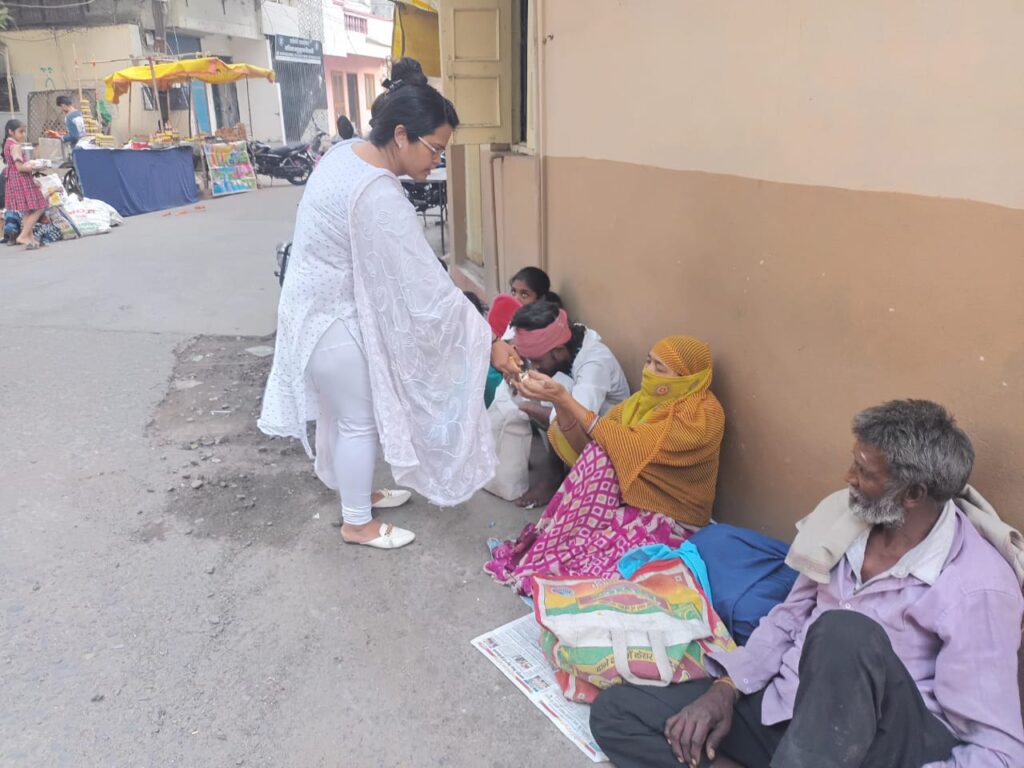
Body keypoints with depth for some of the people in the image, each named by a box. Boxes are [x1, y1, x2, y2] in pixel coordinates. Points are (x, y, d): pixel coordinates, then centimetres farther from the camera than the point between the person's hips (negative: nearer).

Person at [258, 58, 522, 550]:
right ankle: (357, 523, 27)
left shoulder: (345, 154, -1)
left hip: (318, 306, 9)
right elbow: (429, 292, -29)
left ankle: (358, 493, 43)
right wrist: (490, 343, -22)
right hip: (336, 322, -9)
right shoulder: (378, 198, -30)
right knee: (360, 420, 8)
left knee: (348, 413, 23)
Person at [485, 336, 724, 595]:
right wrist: (560, 403, -23)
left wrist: (564, 397, -29)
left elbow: (627, 447, -30)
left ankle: (543, 562, -10)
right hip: (629, 501, 6)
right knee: (596, 454, -20)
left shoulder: (702, 416, -20)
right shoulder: (649, 399, 1)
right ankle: (548, 541, -12)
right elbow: (583, 445, -5)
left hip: (668, 522, -6)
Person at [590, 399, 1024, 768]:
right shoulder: (846, 513, 0)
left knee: (844, 633, -39)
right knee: (616, 712, -7)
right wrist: (726, 689, -3)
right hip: (782, 706, 6)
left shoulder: (978, 587, -17)